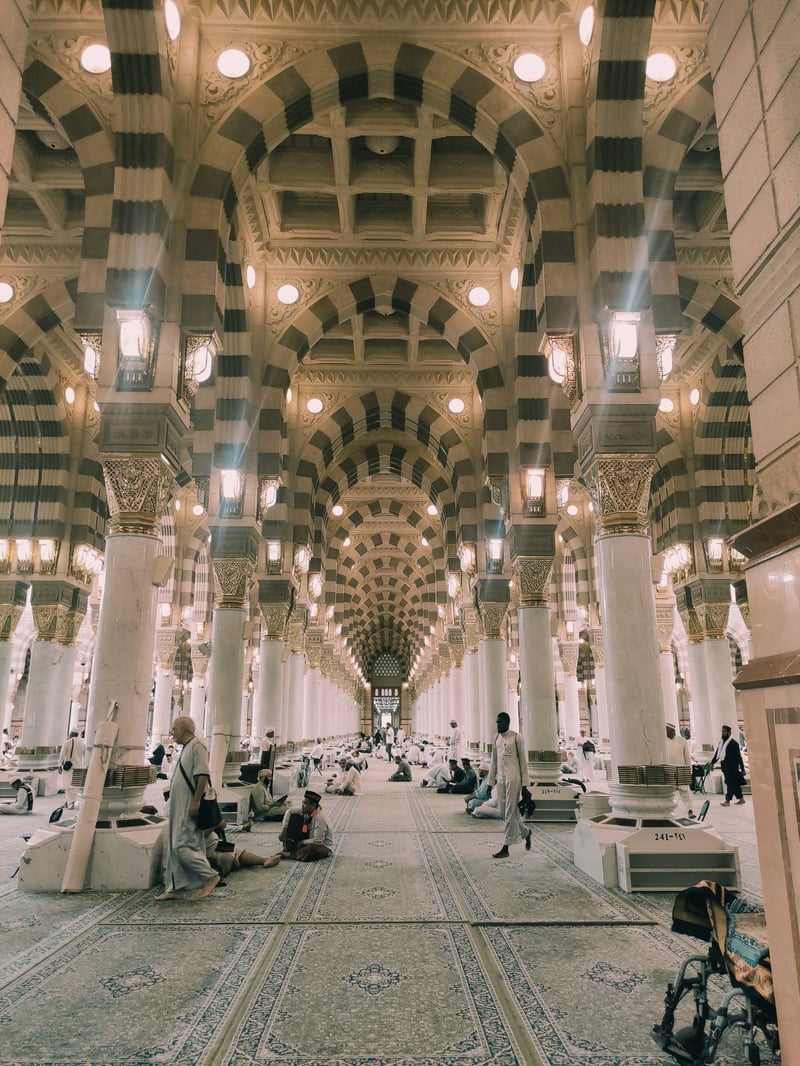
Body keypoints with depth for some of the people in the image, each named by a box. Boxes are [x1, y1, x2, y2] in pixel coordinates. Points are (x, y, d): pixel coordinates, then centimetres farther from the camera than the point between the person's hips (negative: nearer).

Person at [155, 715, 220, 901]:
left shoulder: (197, 746, -15)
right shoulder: (186, 748, 15)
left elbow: (203, 776, -23)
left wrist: (195, 802, -25)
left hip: (189, 809, -10)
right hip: (179, 809, 10)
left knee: (181, 846, -11)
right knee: (174, 848, 11)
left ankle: (210, 876, -1)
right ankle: (175, 888, 19)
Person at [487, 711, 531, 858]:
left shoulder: (516, 737, -7)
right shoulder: (496, 738, 12)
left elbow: (523, 760, -5)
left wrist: (525, 782, -7)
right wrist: (490, 782, 14)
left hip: (513, 778, -7)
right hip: (500, 778, 7)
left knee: (510, 812, -4)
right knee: (503, 810, 10)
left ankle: (506, 848, 1)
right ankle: (525, 832, 32)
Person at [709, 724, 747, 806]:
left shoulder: (733, 743, -11)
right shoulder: (721, 742, 10)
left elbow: (739, 757, -11)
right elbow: (717, 754, 15)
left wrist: (742, 769, -12)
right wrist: (712, 763, 8)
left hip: (732, 768, -7)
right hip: (725, 767, 7)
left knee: (730, 784, -7)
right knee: (735, 784, 15)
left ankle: (727, 801, -7)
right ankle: (741, 798, 25)